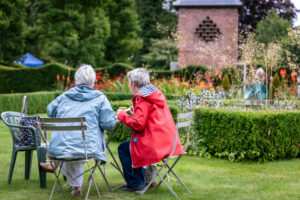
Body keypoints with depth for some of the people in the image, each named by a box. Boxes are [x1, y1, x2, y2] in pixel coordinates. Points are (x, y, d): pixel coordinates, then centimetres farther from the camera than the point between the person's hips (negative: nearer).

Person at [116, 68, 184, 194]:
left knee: (123, 149, 4)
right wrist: (136, 111, 19)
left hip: (155, 144, -9)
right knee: (132, 145, 27)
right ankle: (145, 180, 28)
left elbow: (138, 124, -19)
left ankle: (135, 184, 7)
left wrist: (122, 116, -4)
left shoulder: (142, 99, -12)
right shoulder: (157, 94, 15)